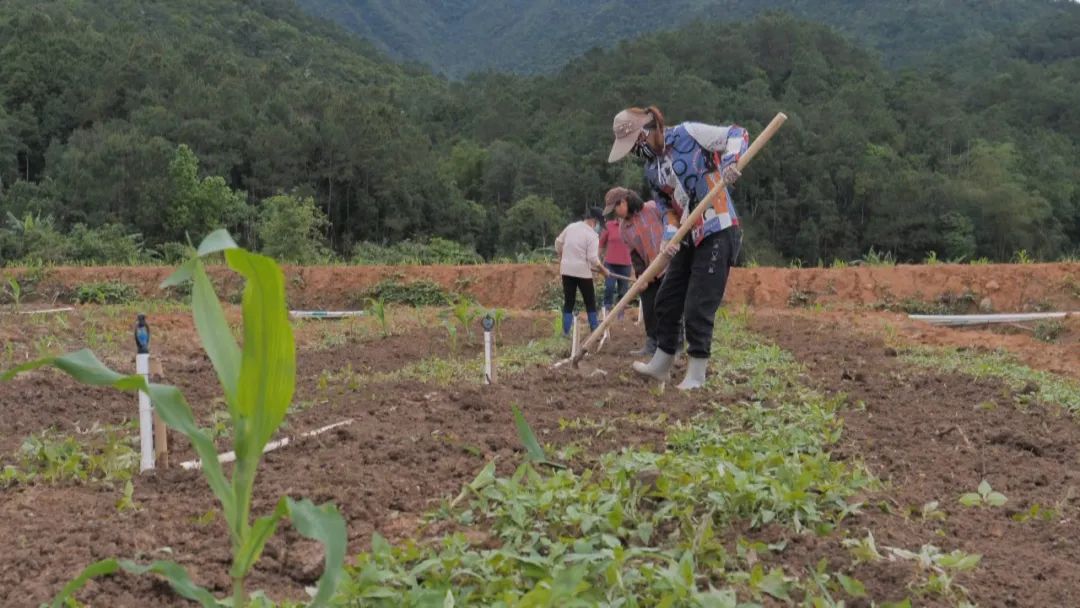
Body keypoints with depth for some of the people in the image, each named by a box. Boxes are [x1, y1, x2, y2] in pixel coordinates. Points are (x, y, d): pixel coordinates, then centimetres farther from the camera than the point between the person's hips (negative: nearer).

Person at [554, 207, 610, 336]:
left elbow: (558, 243, 15)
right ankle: (595, 330, 10)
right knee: (590, 302, 8)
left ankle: (566, 332, 6)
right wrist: (603, 270, -3)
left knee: (568, 302, 8)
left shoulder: (570, 227, 6)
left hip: (567, 269, 5)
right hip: (582, 271, -5)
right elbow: (593, 259, -16)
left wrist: (562, 258, 28)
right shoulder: (592, 234, -11)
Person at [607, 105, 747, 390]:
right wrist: (670, 236, -6)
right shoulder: (651, 169, 11)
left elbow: (738, 135, -7)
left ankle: (696, 374, 6)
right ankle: (660, 365, 27)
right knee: (666, 300, 12)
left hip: (718, 232, -8)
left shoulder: (688, 134, -11)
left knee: (697, 307, -7)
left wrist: (730, 162, -26)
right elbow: (668, 207, 13)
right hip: (689, 238, 8)